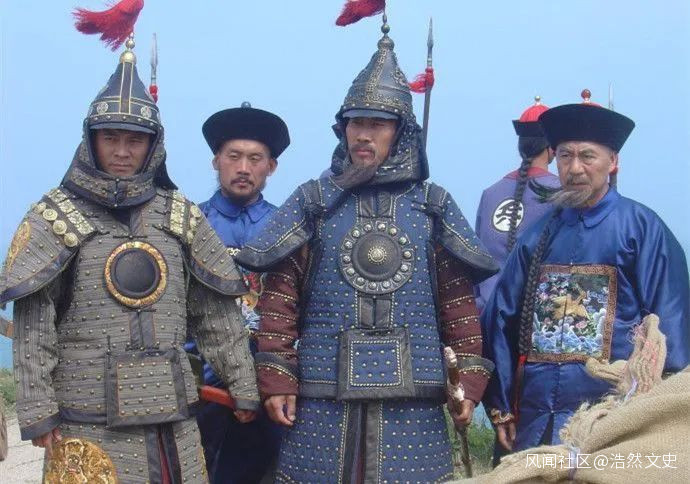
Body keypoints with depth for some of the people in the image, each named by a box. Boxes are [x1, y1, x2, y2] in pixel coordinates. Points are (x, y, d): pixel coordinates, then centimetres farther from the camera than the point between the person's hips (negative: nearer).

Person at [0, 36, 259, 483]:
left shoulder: (181, 215, 9)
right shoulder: (55, 217, 0)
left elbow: (218, 314, 10)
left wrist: (244, 388, 8)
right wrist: (37, 411, -11)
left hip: (174, 417, 3)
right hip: (89, 421, -3)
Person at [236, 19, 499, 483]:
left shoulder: (433, 205, 7)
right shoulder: (313, 201, 4)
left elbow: (458, 301, 5)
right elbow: (280, 296, 1)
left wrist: (470, 380, -1)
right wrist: (276, 378, -6)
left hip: (412, 396, 1)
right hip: (324, 394, 0)